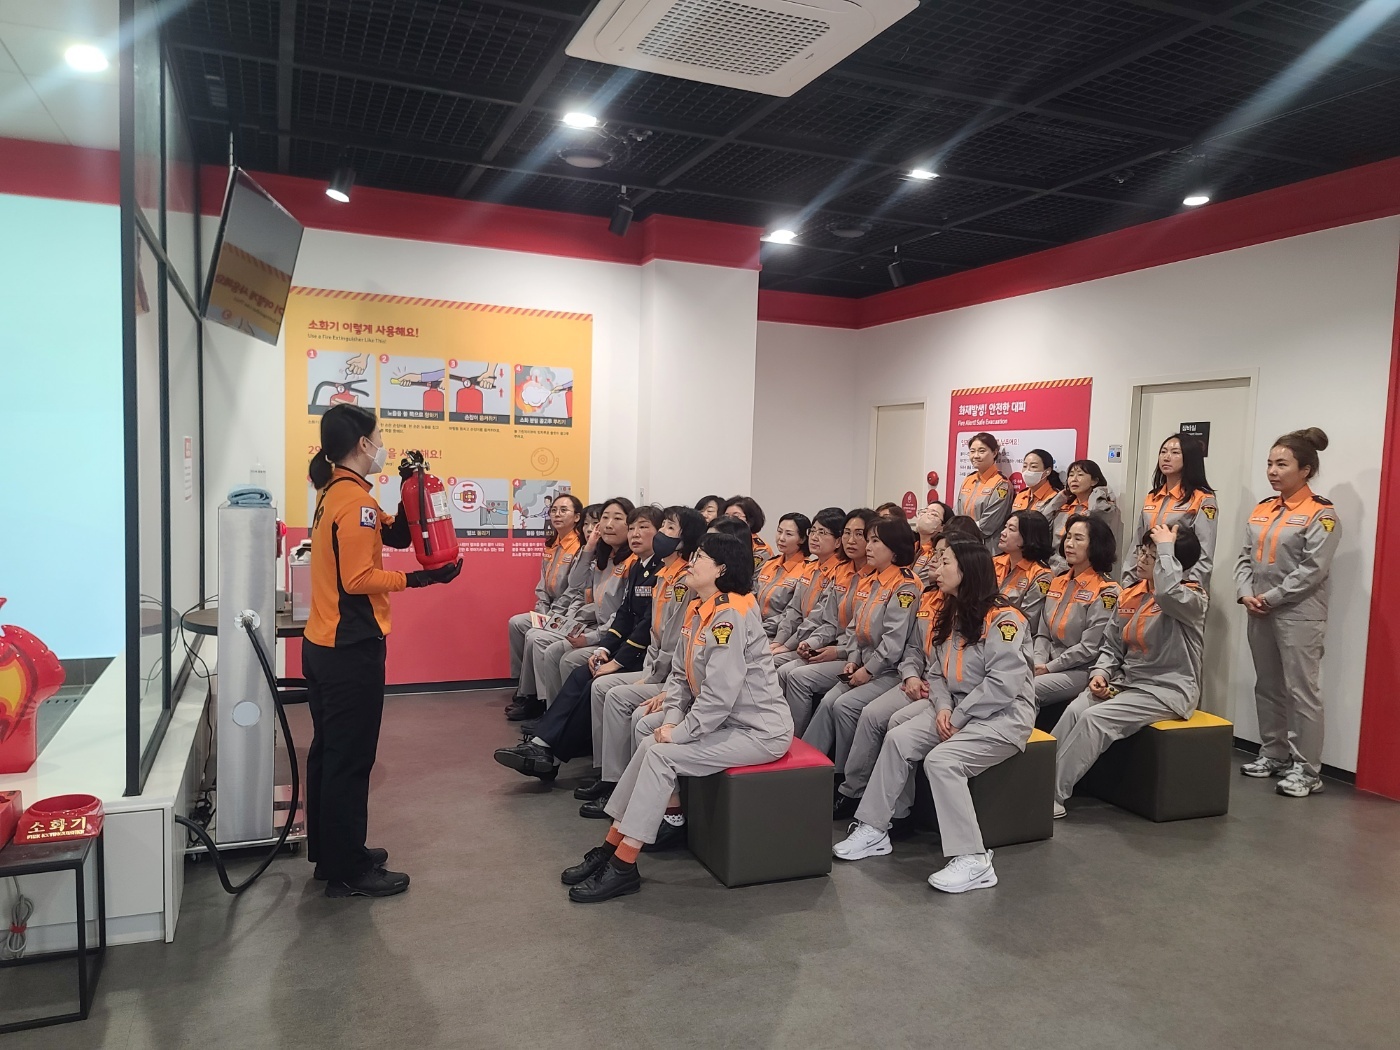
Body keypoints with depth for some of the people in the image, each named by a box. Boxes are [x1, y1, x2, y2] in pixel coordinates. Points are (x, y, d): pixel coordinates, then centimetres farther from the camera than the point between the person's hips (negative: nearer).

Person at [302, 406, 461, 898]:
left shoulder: (334, 493, 11)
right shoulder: (356, 499, -18)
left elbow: (395, 534, 11)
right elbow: (359, 580, -23)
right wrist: (419, 579, -18)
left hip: (323, 645, 10)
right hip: (351, 649, -10)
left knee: (329, 751, 17)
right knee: (351, 759, -1)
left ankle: (330, 852, 30)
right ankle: (348, 872, 9)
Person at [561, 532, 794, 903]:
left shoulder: (731, 615, -22)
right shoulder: (697, 611, 8)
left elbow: (720, 693, -26)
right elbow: (680, 674, 9)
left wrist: (680, 733, -17)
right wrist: (672, 720, -6)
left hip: (759, 729, -9)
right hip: (727, 723, 9)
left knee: (661, 756, -16)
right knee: (650, 746, -1)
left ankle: (623, 867, -7)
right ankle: (611, 848, 6)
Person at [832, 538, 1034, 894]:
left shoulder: (1002, 618, -16)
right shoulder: (950, 615, 12)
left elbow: (1003, 683, -22)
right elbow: (937, 672, 9)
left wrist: (959, 717, -18)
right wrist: (942, 708, -10)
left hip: (1003, 713, -8)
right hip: (956, 708, 8)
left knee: (941, 760, -29)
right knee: (897, 739, -11)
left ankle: (973, 861, -21)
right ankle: (873, 830, -4)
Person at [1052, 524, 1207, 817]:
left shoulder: (1192, 597, -10)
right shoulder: (1130, 595, 10)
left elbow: (1167, 592, -37)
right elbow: (1112, 645, 15)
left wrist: (1166, 547, -23)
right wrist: (1101, 672, -5)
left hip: (1167, 690, -6)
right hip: (1126, 681, 6)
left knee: (1095, 718, -26)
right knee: (1075, 710, -23)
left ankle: (1054, 794, -20)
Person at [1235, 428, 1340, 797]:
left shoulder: (1321, 513, -8)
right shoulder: (1262, 510, 12)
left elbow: (1313, 569, -16)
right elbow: (1245, 557, 11)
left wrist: (1271, 598, -16)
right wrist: (1246, 594, -4)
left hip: (1299, 616, -7)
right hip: (1260, 614, 7)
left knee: (1302, 691, -3)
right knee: (1267, 687, 15)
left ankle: (1306, 769, 4)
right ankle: (1273, 754, 27)